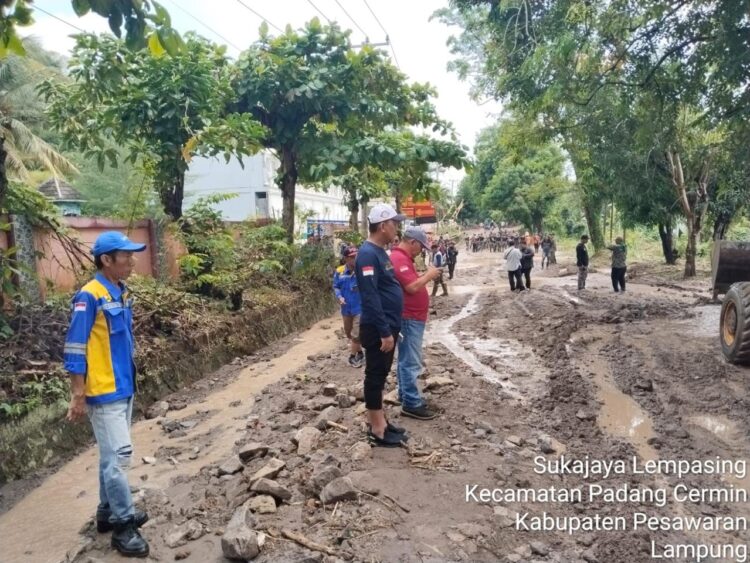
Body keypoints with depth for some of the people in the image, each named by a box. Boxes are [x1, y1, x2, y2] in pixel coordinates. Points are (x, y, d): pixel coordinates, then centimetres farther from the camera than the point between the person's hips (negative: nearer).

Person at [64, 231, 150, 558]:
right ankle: (123, 526, 9)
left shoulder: (122, 293, 7)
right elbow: (75, 350, -17)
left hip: (124, 389, 8)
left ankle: (108, 512, 32)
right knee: (119, 457, -3)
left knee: (111, 456, 18)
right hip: (103, 393, -8)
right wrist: (77, 396, -17)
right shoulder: (89, 297, -17)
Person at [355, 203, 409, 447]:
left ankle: (380, 421, 28)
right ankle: (377, 431, 10)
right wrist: (384, 331, -24)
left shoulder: (380, 252, 12)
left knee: (381, 375, 16)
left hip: (388, 326, 10)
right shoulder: (368, 254, -19)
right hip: (378, 329, -10)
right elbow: (370, 297, -25)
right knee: (375, 376, 0)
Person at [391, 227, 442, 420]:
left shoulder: (403, 258, 15)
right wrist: (429, 275, -13)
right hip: (409, 318, -11)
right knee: (411, 362, -7)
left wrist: (426, 275, 8)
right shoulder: (399, 259, -20)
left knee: (406, 360, 17)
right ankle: (412, 404, -2)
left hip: (412, 317, 11)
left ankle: (405, 395, 27)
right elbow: (412, 287, -25)